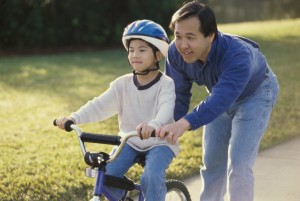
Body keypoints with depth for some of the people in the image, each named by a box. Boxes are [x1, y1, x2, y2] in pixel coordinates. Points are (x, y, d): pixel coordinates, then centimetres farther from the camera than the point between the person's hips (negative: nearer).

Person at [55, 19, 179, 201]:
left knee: (152, 177, -30)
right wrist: (74, 118, -29)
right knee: (107, 175, -17)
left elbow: (167, 109, -33)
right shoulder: (123, 84, 0)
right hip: (130, 141, 4)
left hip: (159, 142, -4)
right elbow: (100, 105, -11)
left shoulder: (166, 84, -13)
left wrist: (153, 125, -56)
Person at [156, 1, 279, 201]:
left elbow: (221, 99, -57)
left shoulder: (237, 55, -45)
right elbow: (178, 94, -16)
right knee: (212, 163, 8)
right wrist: (170, 128, -27)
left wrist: (184, 124, -71)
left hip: (254, 94, -5)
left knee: (238, 164, -16)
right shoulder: (176, 53, -26)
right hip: (219, 96, 5)